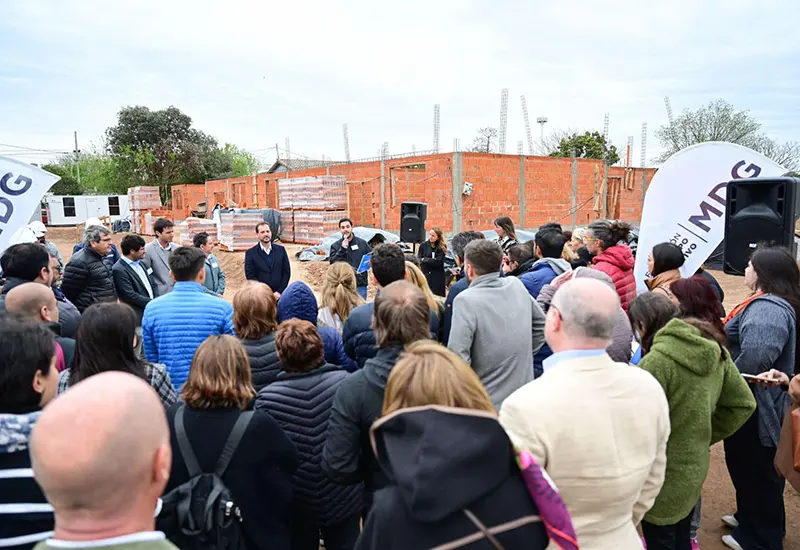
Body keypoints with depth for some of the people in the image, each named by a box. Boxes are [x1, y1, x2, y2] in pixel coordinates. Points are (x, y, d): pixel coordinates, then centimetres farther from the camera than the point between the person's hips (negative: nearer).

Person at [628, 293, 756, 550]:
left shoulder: (657, 361, -27)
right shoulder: (715, 351, -2)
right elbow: (743, 404, 7)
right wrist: (706, 436, 10)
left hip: (663, 477, -7)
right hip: (695, 467, 8)